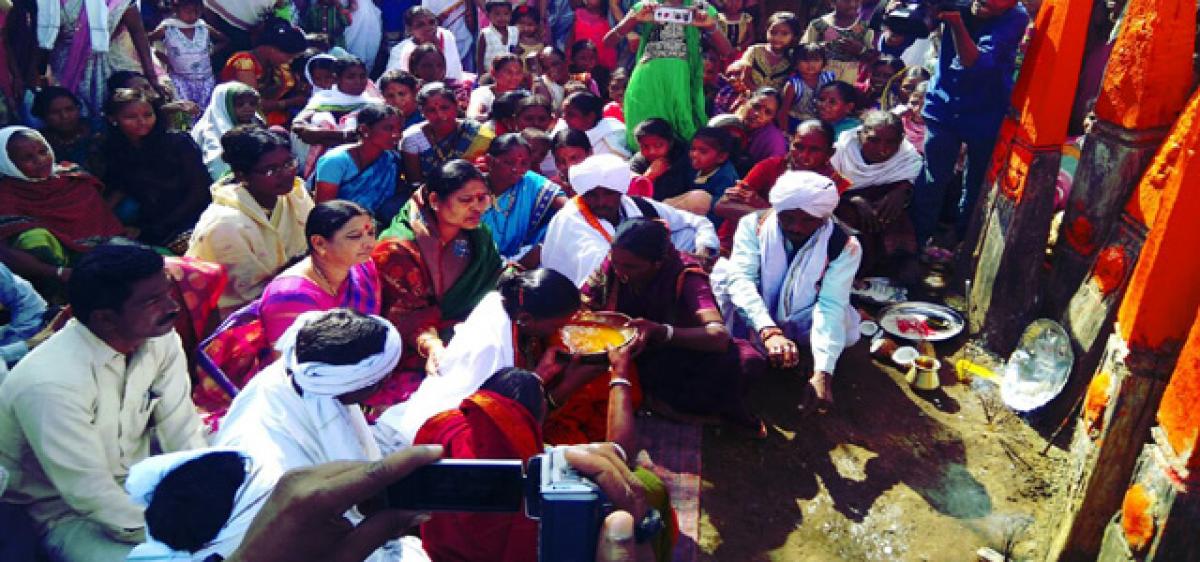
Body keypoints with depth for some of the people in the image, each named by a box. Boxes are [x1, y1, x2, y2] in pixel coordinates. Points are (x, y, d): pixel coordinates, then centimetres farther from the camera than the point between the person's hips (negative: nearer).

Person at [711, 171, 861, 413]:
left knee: (845, 327, -30)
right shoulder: (754, 224, -20)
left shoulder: (844, 246, -20)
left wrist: (822, 372, -43)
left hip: (798, 325, 1)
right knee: (724, 272, -28)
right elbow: (741, 278, -32)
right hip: (754, 321, -1)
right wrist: (769, 332, -49)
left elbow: (830, 305, -29)